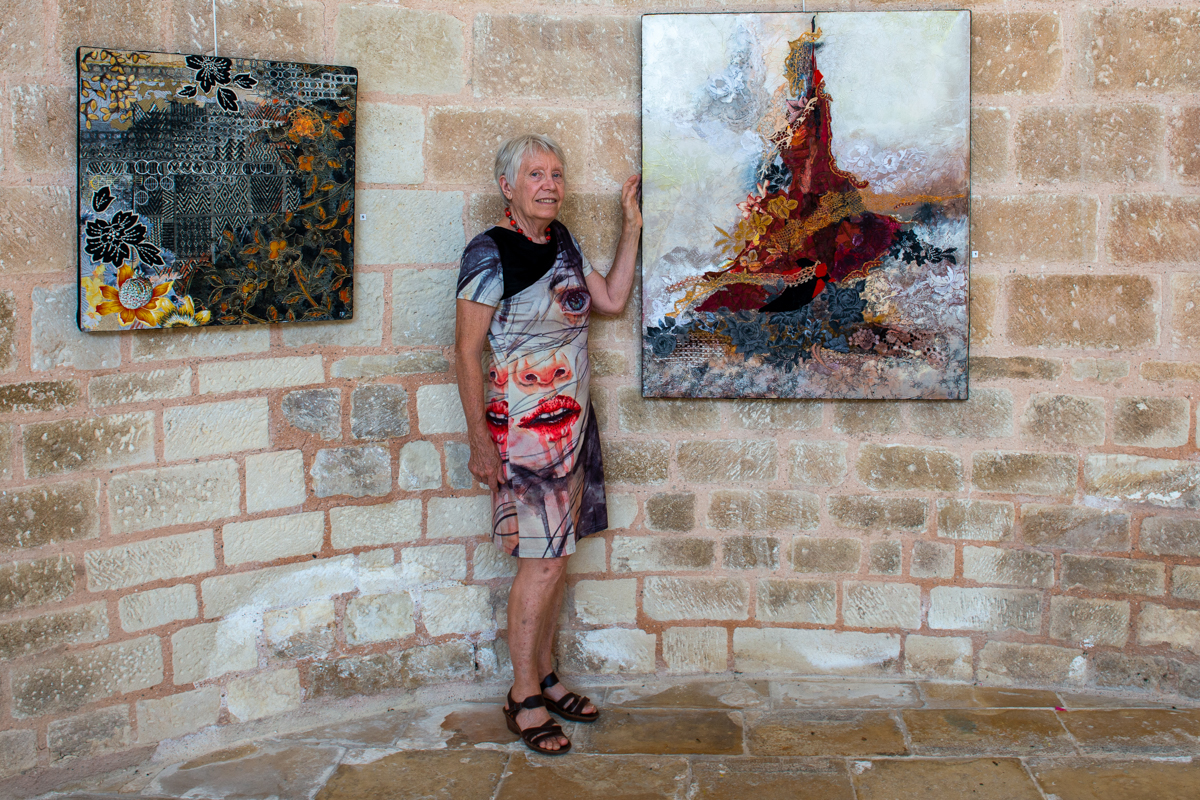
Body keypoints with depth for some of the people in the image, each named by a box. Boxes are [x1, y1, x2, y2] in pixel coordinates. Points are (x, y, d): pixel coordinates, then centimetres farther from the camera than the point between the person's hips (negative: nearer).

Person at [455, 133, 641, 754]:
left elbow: (611, 300, 16)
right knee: (543, 559, -6)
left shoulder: (561, 241, 10)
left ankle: (543, 675, 26)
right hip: (522, 425, -7)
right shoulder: (491, 252, -12)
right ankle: (524, 698, 8)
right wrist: (479, 441, -14)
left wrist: (632, 226, 10)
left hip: (571, 422, 7)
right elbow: (467, 351, -12)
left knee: (554, 555, 12)